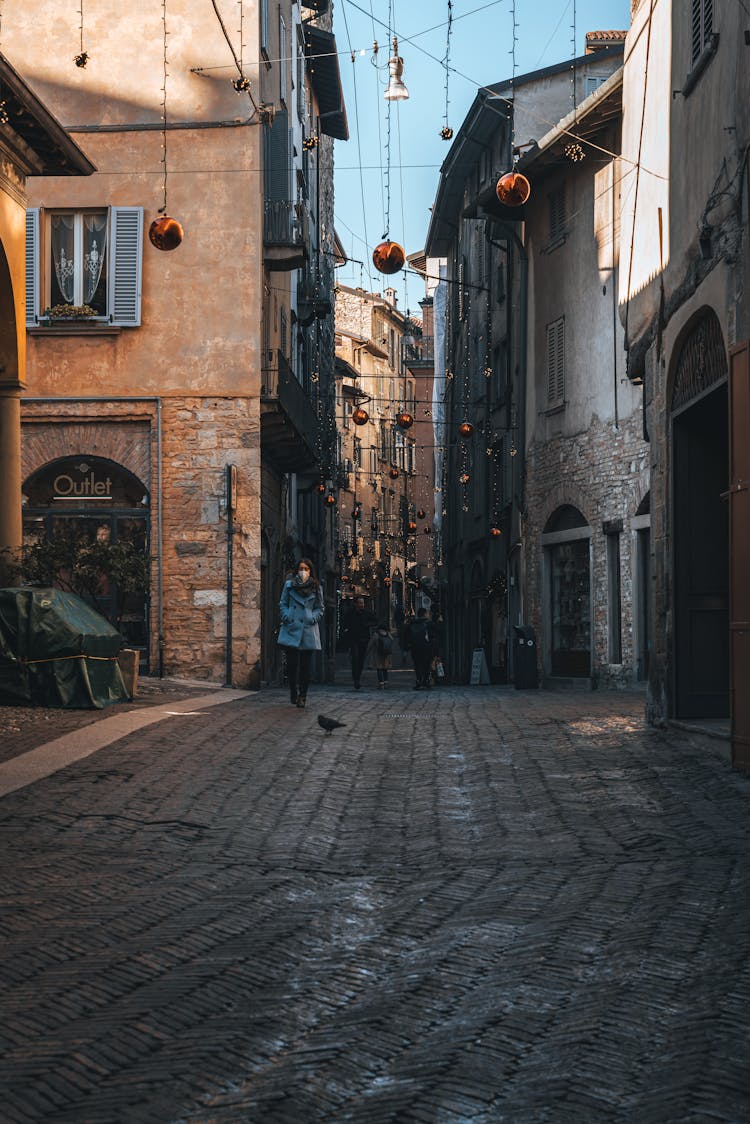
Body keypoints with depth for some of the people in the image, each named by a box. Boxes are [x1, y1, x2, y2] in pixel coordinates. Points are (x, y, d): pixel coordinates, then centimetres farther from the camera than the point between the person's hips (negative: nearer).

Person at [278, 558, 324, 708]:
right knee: (292, 663, -5)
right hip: (291, 629, 0)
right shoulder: (289, 585, 8)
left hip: (308, 631, 0)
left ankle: (302, 696, 7)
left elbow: (320, 608, 13)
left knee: (305, 665, 0)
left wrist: (313, 618, -4)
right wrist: (287, 617, -5)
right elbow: (282, 604, 11)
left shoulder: (316, 588, 9)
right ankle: (293, 694, 11)